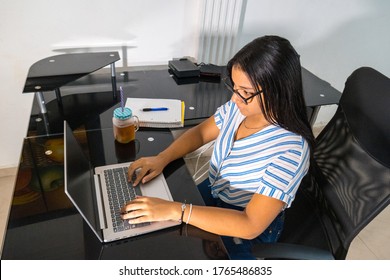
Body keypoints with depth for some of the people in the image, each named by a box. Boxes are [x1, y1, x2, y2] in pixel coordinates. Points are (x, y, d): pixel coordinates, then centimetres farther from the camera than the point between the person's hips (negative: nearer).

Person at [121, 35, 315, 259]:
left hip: (250, 231, -5)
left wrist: (175, 210, -40)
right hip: (211, 193, 6)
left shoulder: (291, 150, -33)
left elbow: (250, 226, -34)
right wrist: (162, 158, -16)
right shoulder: (238, 107, -14)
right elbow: (200, 133, 1)